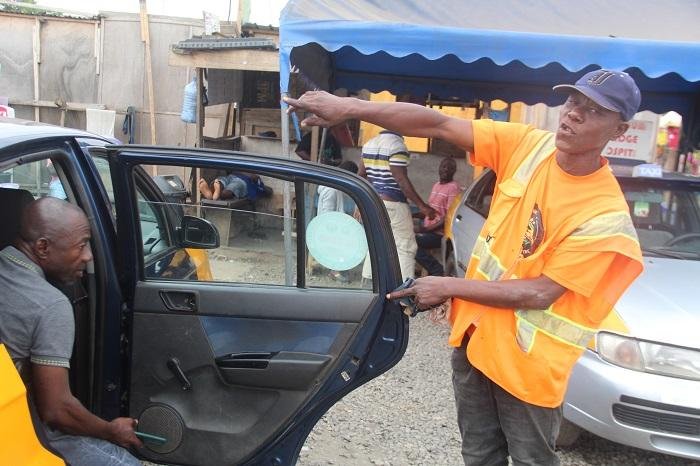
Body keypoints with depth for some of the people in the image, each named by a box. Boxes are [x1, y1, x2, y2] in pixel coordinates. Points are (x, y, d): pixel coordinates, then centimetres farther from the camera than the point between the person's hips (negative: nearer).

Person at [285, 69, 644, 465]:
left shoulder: (607, 214, -21)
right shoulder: (530, 144, -8)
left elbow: (541, 293, -21)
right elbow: (438, 125, -11)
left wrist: (447, 287, -18)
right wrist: (350, 108, -18)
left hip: (528, 362, -4)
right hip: (474, 333, 5)